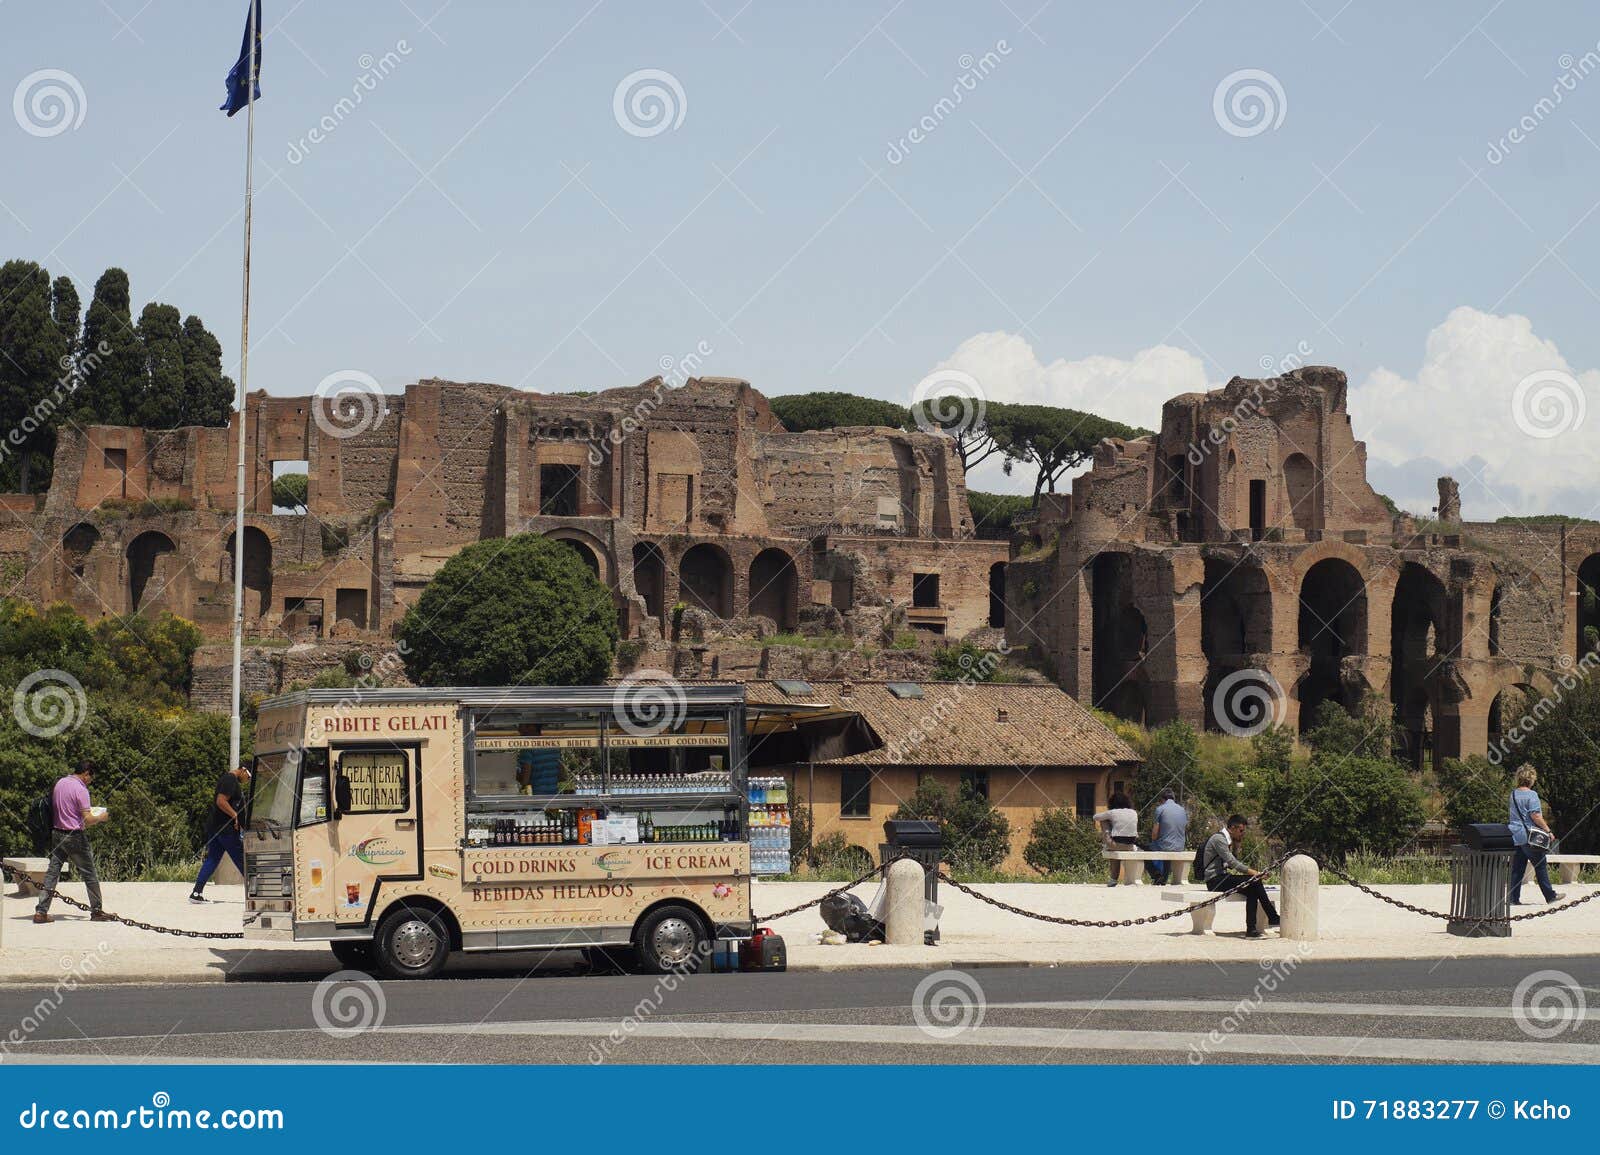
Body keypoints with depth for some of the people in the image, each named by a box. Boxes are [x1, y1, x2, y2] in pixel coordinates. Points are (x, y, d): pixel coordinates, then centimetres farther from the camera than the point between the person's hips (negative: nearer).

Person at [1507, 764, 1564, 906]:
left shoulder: (1513, 794, 10)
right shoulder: (1531, 795, -13)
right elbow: (1535, 816, -19)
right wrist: (1547, 830, -11)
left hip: (1515, 836, 7)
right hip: (1530, 837, -7)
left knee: (1517, 868, 7)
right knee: (1541, 866, 4)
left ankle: (1514, 898, 4)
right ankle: (1550, 896, 11)